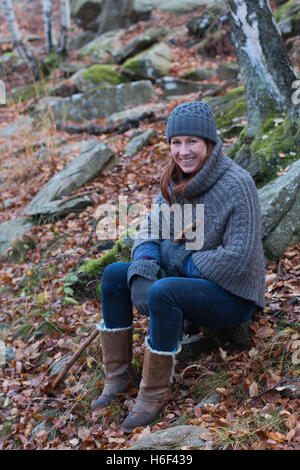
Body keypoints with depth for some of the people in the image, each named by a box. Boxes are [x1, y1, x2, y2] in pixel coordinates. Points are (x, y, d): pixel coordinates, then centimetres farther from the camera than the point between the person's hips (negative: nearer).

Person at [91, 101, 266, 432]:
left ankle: (155, 393, -16)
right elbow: (151, 228, 1)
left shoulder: (236, 184, -21)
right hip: (189, 280, 8)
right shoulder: (176, 182, 2)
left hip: (233, 294, -7)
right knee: (114, 275, -5)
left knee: (164, 292, -33)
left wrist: (184, 261, -17)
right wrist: (143, 270, -20)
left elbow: (239, 258, -24)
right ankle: (118, 374, 3)